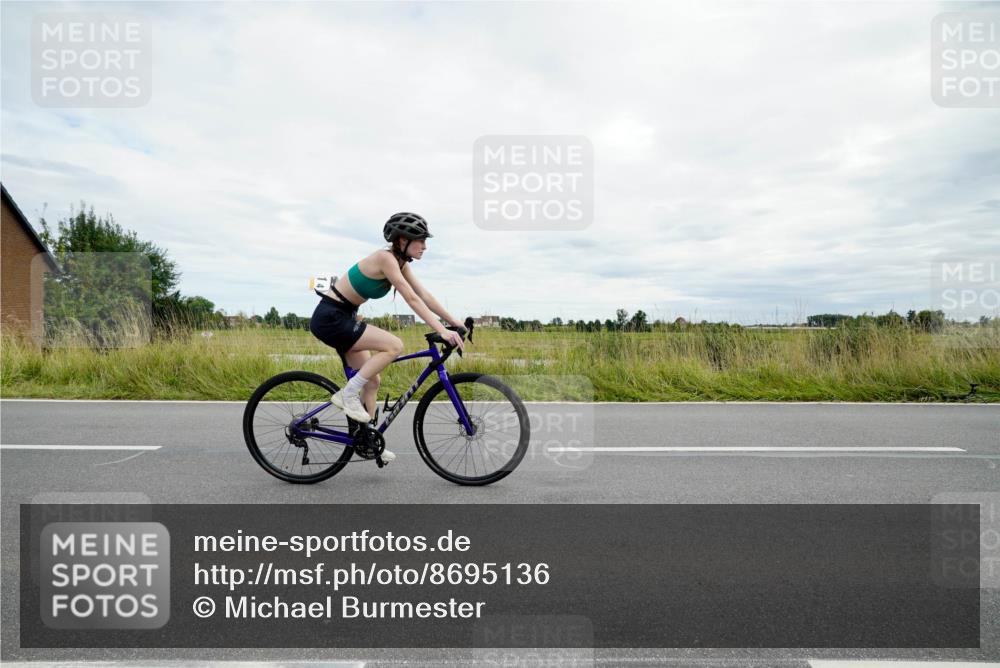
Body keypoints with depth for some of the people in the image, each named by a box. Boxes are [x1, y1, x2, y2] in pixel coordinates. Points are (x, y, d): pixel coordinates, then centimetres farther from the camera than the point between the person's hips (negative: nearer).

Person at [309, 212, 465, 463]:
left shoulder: (400, 263, 6)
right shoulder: (385, 258, -21)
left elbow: (425, 296, 4)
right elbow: (412, 299, -29)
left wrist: (454, 322, -1)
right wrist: (442, 330, -32)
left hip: (343, 318, 10)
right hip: (330, 317, -10)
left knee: (372, 380, 9)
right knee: (394, 346, -22)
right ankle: (348, 393, -8)